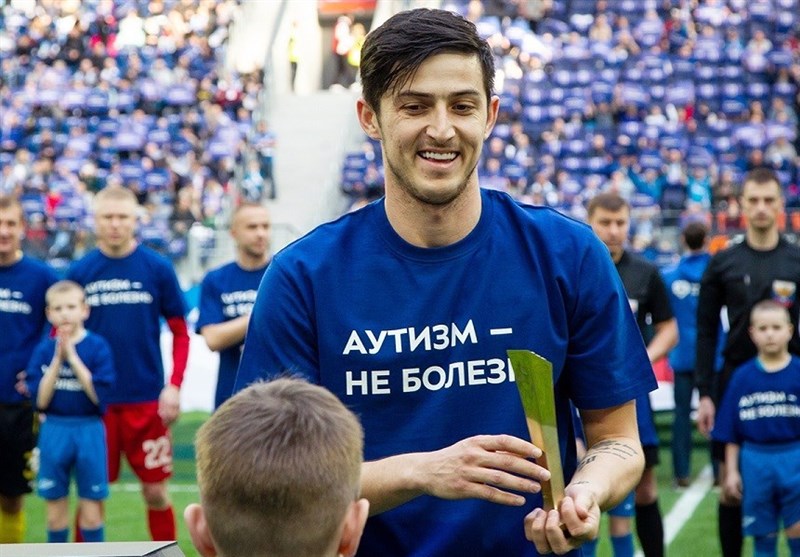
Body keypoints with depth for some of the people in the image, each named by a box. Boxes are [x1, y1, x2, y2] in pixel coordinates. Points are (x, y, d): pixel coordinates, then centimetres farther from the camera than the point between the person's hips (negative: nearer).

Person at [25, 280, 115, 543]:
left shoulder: (97, 347, -6)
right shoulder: (44, 350, 1)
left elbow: (98, 395, -14)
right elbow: (40, 400, -6)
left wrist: (72, 357, -16)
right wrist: (57, 359, -14)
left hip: (89, 431, -2)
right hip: (54, 432, 2)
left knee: (91, 509, 3)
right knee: (56, 508, 10)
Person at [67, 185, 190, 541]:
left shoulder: (158, 269, -1)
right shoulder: (80, 272, 2)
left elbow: (180, 332, 2)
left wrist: (174, 385, -7)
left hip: (147, 401, -1)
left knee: (155, 491, 4)